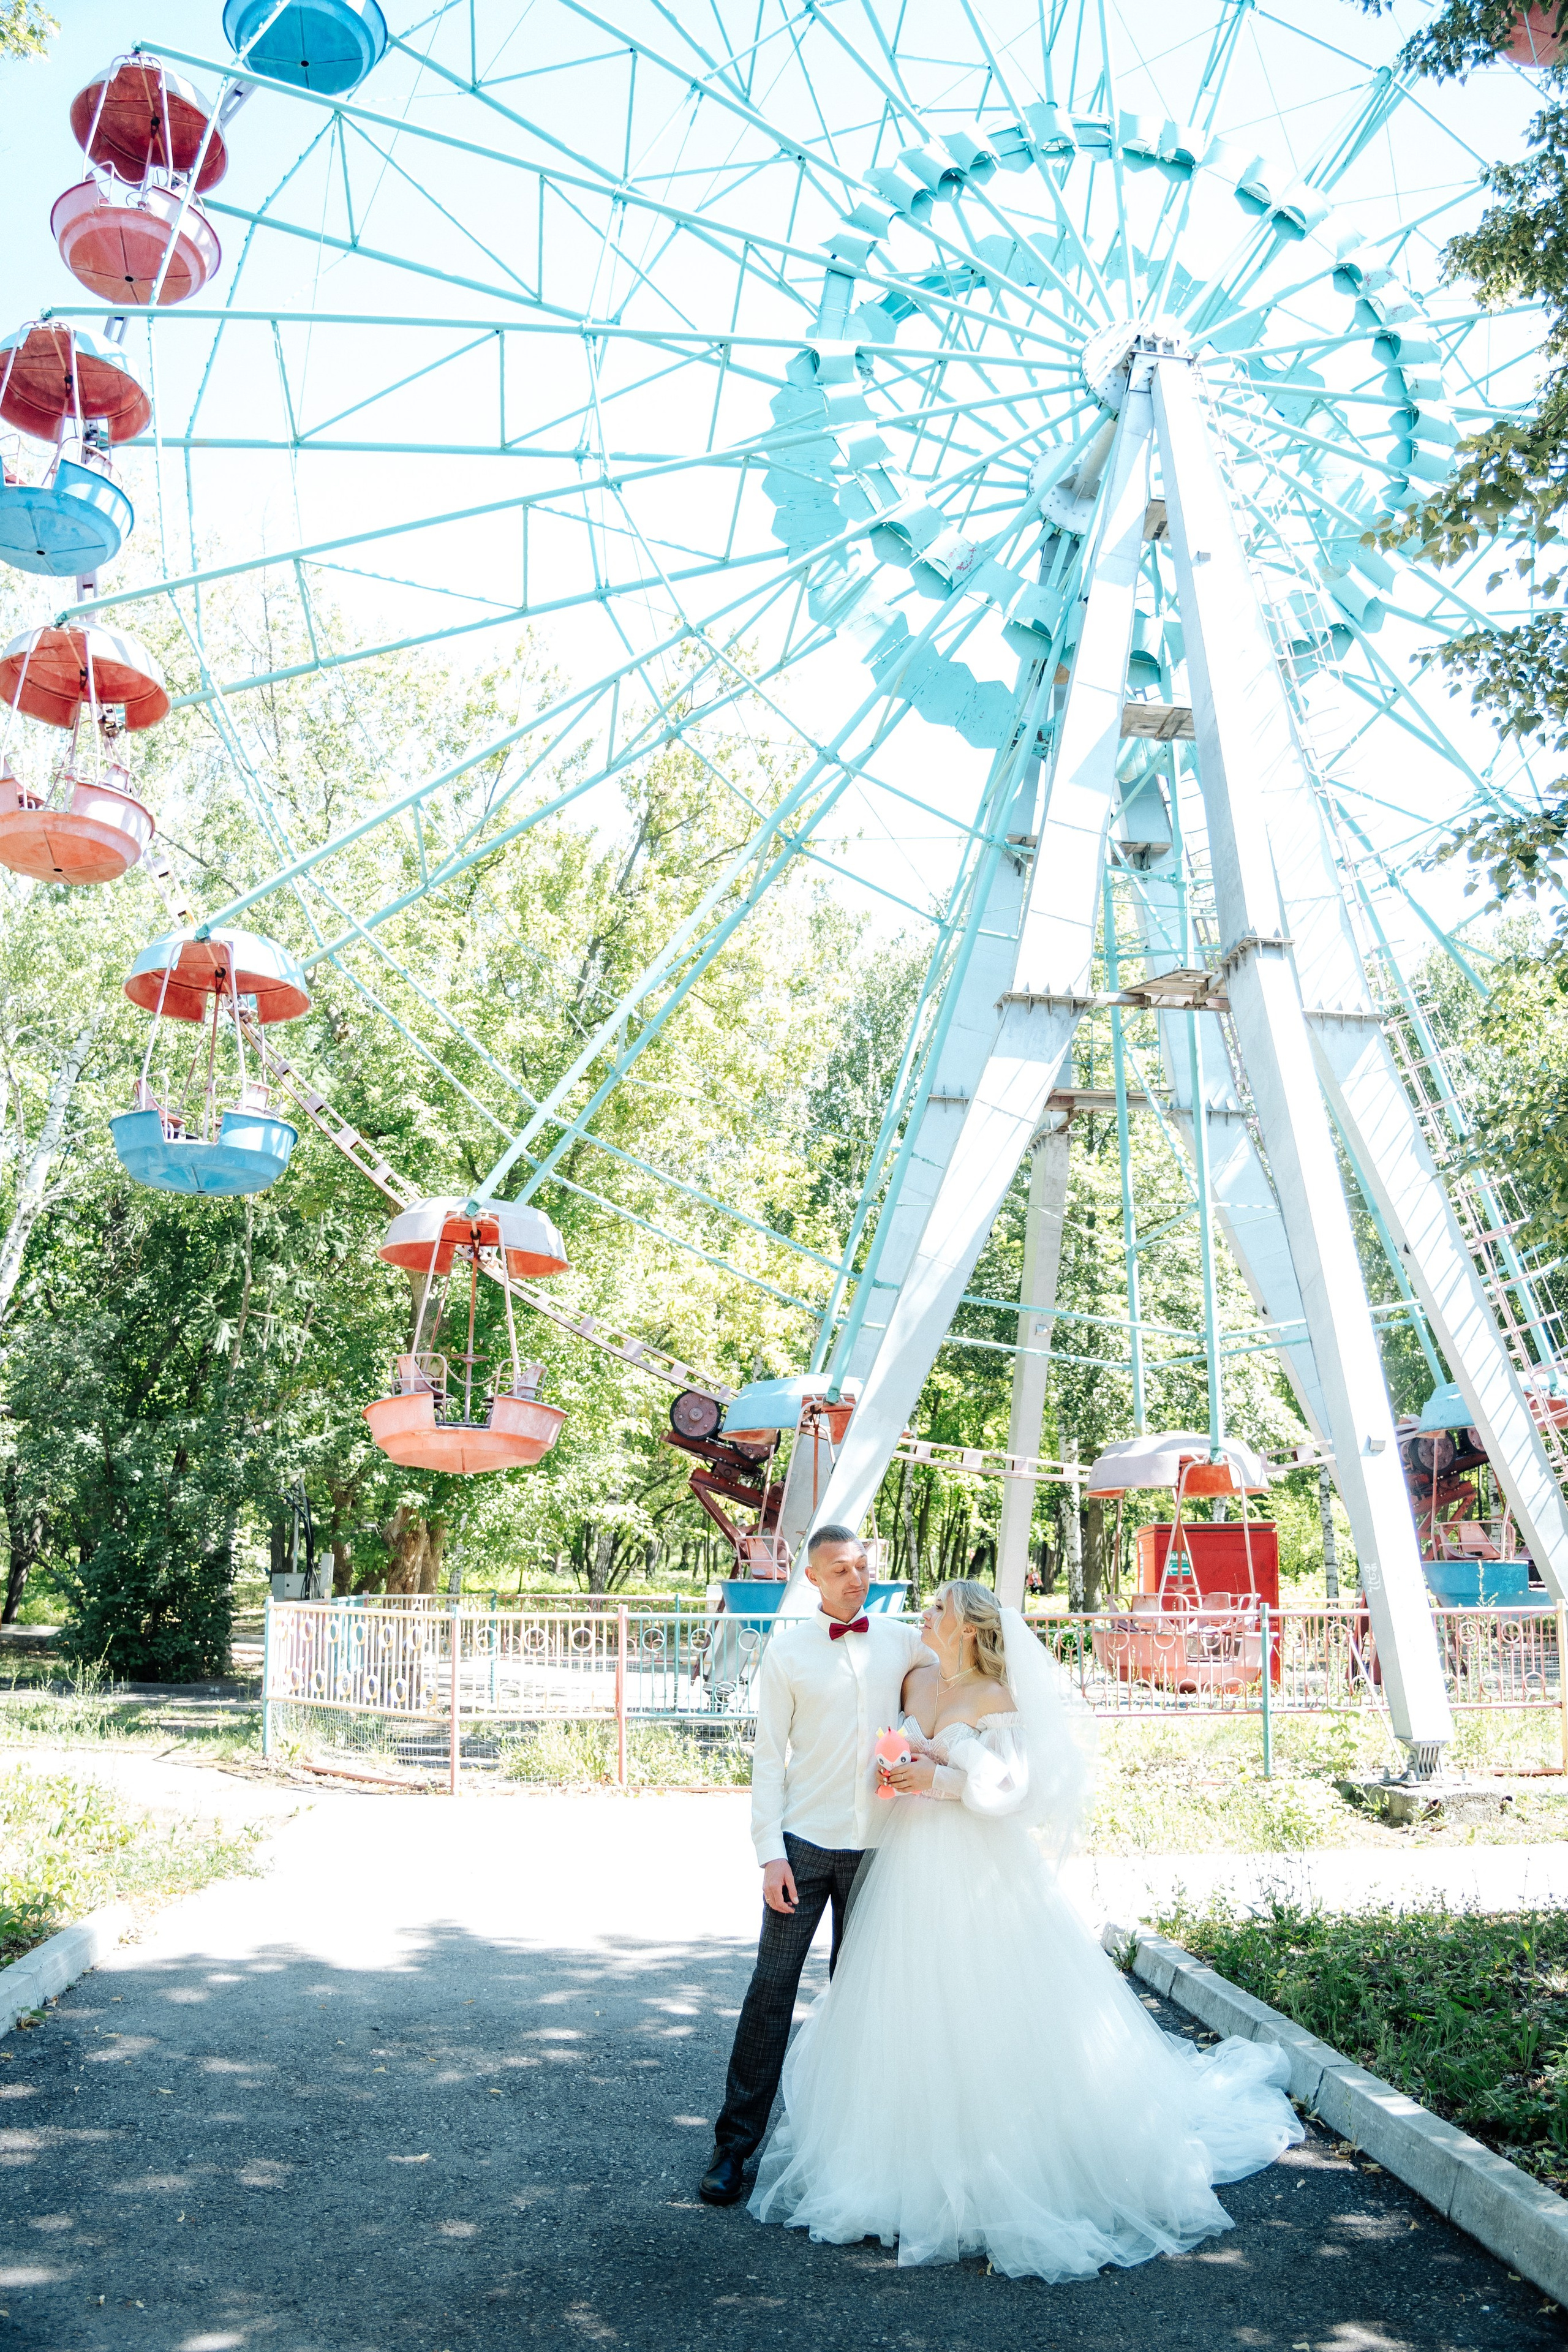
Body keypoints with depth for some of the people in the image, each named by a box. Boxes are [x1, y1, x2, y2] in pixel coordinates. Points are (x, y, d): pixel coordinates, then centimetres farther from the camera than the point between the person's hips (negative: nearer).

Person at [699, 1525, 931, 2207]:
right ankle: (735, 2141, 7)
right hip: (804, 1844, -2)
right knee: (771, 1988, -2)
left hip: (877, 1845, 2)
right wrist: (771, 1853, -9)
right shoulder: (786, 1651, -2)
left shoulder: (905, 1641, 4)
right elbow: (769, 1757, -2)